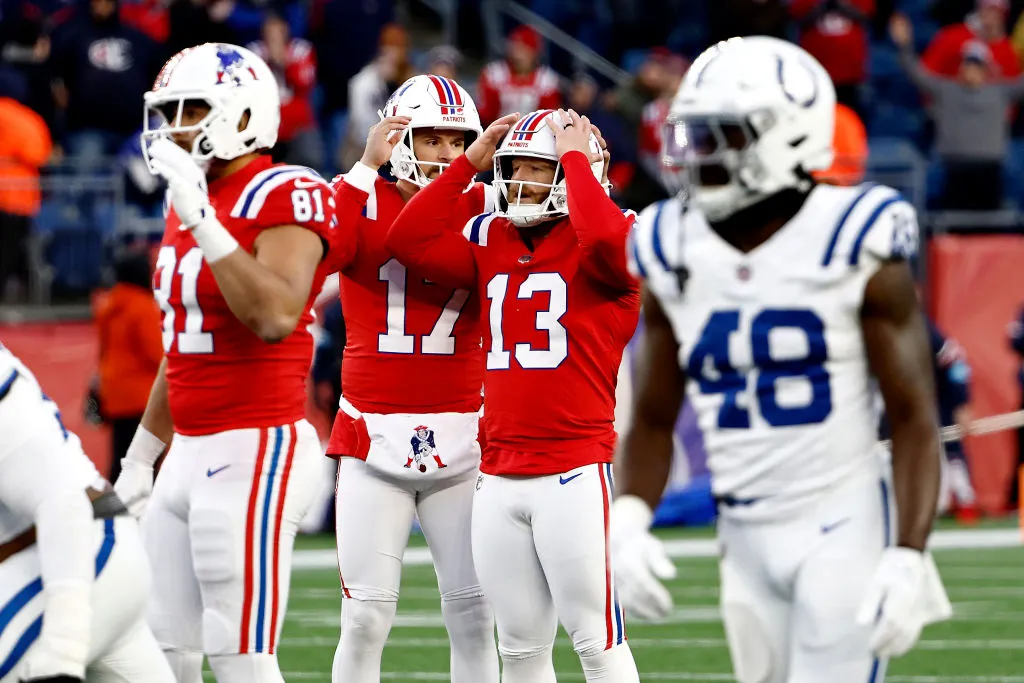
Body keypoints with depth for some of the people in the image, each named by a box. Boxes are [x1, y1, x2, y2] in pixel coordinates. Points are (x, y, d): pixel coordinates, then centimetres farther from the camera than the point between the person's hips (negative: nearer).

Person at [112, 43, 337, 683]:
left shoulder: (288, 197, -12)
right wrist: (141, 457, 27)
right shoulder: (191, 200, 15)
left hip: (255, 453, -9)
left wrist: (204, 222, -28)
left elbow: (276, 315, -29)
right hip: (191, 456, 9)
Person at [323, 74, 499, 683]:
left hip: (461, 441, 2)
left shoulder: (483, 209, 4)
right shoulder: (362, 202, -2)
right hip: (374, 441, -2)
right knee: (366, 619, -1)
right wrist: (366, 167, -26)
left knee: (474, 617, 3)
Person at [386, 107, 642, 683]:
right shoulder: (492, 242, 13)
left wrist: (577, 157, -14)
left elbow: (605, 238, -29)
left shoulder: (597, 248, -6)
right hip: (499, 478, 6)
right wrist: (469, 164, 6)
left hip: (575, 472, -6)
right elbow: (410, 242, 7)